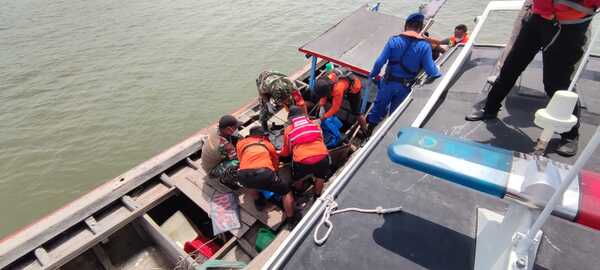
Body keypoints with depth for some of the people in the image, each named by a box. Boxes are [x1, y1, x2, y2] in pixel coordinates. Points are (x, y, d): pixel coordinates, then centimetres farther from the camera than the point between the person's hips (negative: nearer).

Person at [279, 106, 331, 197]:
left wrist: (279, 153, 50)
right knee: (320, 176, 33)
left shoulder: (288, 129, 16)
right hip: (322, 157, 1)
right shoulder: (315, 124, 20)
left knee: (297, 179, 31)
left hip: (302, 161, -1)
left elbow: (286, 151, 27)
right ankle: (317, 196, 47)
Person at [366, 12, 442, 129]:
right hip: (405, 86, 0)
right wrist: (439, 74, 9)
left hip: (389, 82, 0)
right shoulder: (424, 46, -13)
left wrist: (373, 74, 3)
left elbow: (380, 61, -13)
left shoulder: (394, 40, -12)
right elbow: (431, 71, -13)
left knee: (379, 105, 21)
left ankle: (370, 125, 32)